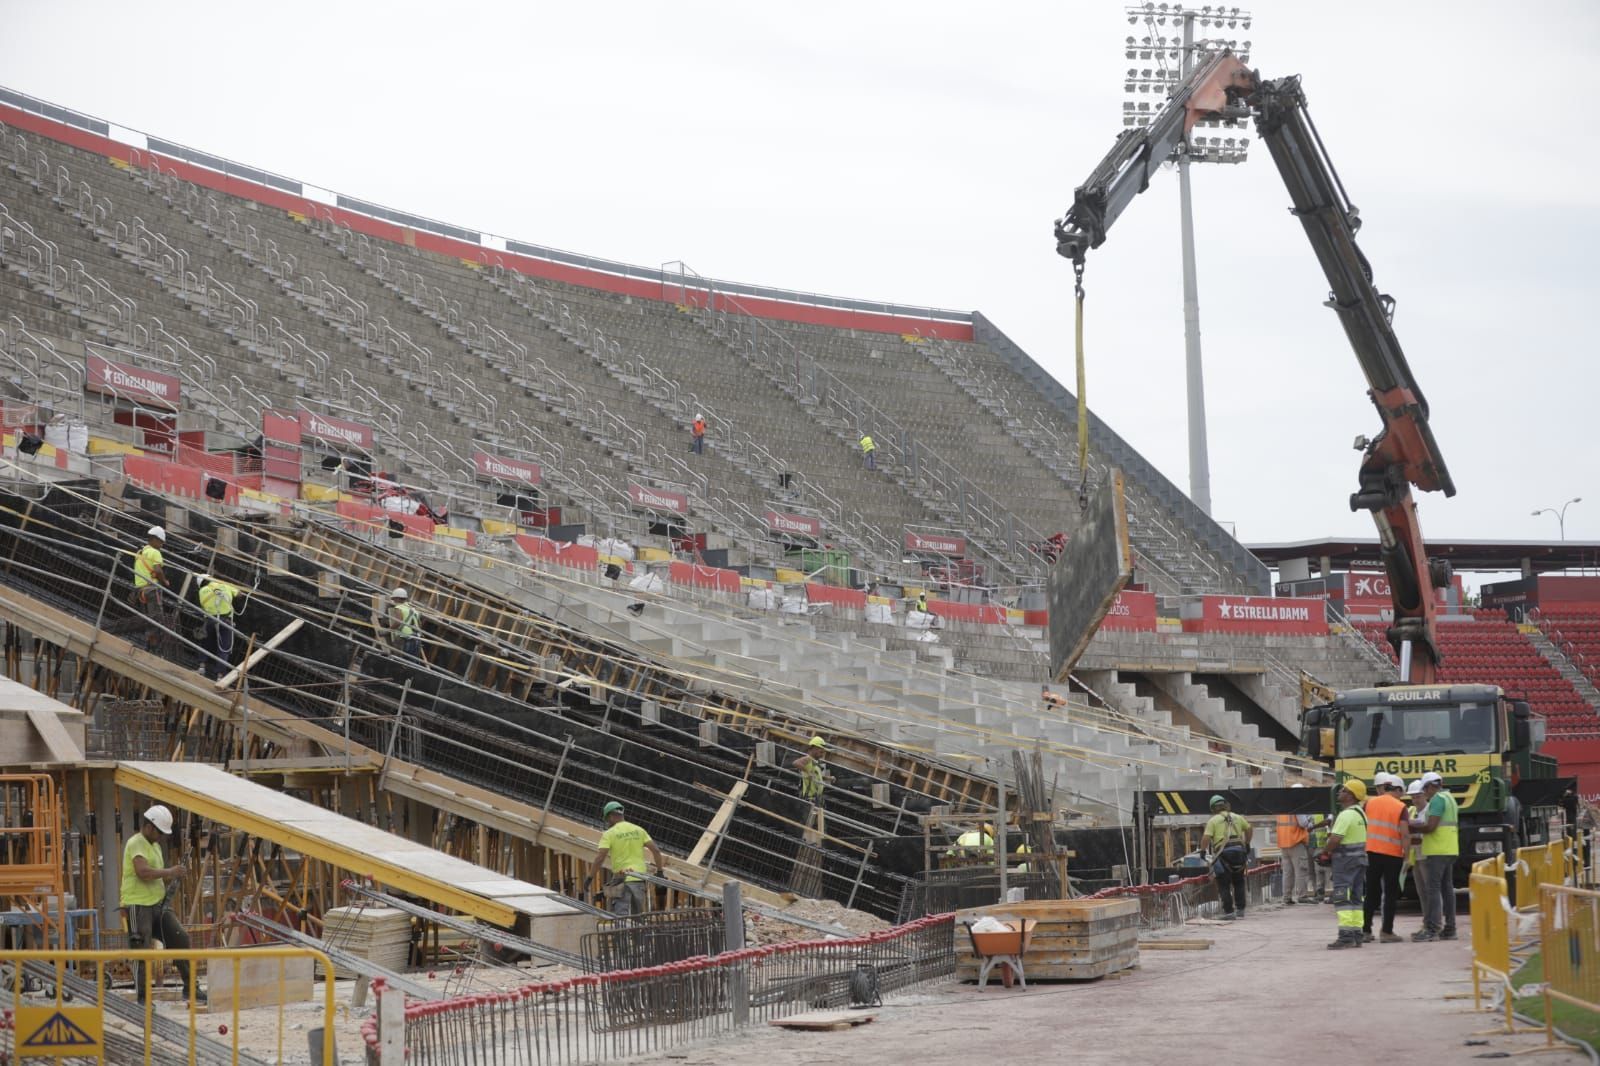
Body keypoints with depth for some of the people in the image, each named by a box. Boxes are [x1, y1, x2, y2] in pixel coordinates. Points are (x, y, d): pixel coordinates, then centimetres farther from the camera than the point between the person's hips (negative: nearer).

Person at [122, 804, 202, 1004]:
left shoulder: (154, 845, 20)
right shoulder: (136, 844, -11)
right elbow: (143, 872, -26)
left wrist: (169, 879, 8)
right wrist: (169, 872, -16)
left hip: (158, 904, 9)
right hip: (138, 905, -9)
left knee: (180, 939, 5)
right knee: (142, 951, -6)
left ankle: (190, 989, 11)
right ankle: (141, 997, 0)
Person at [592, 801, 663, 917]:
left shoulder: (609, 834, -5)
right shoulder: (639, 830, 9)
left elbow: (600, 858, -14)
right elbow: (656, 850, 5)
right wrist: (659, 872, 12)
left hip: (622, 879, -5)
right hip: (639, 879, 5)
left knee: (620, 917, -8)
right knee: (638, 916, 14)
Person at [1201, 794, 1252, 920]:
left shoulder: (1213, 821, -1)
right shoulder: (1237, 818, 14)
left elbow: (1206, 838, -11)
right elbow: (1249, 830, 26)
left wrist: (1202, 851, 4)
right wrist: (1247, 844, 39)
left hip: (1223, 854, -4)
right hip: (1239, 852, 4)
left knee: (1224, 886, 2)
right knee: (1238, 882, 21)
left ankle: (1229, 912, -4)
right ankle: (1240, 909, 22)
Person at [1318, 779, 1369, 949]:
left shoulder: (1346, 815, -18)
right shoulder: (1360, 813, 12)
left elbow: (1335, 839, -23)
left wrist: (1323, 852, -6)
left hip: (1346, 859, -9)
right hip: (1360, 858, 9)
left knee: (1342, 899, -8)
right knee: (1356, 899, 11)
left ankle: (1346, 936, -13)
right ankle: (1356, 935, 12)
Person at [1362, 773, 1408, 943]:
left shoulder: (1370, 803, 4)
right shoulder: (1400, 807, -7)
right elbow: (1405, 834, -13)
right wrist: (1406, 854, -4)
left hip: (1372, 852, 4)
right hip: (1392, 855, -4)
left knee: (1371, 892, 12)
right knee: (1391, 894, 4)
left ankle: (1365, 930, 12)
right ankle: (1386, 932, 2)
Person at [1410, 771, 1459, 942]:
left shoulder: (1437, 799, -12)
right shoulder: (1450, 798, 19)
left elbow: (1430, 826, -19)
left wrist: (1411, 825, -5)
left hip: (1437, 851, -10)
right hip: (1450, 849, 10)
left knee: (1432, 889, -10)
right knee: (1447, 888, 10)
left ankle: (1432, 929, -15)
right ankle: (1449, 929, 11)